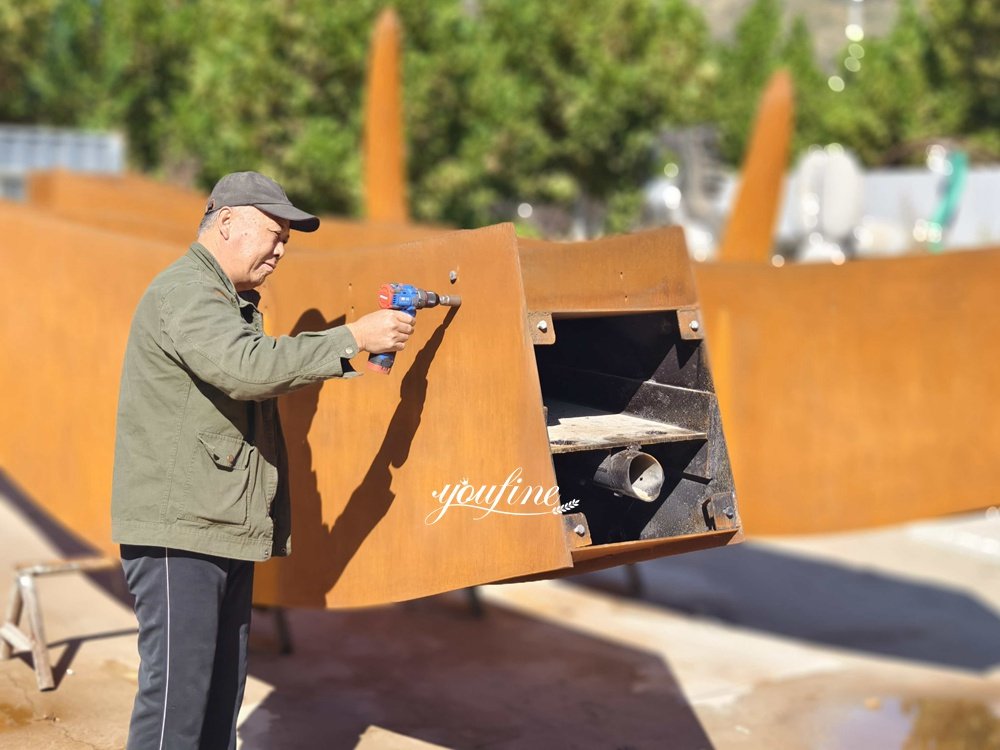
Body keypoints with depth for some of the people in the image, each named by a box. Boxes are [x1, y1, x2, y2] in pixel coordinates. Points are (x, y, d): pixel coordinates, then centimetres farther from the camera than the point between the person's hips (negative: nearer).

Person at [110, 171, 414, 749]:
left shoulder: (235, 302, 22)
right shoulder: (184, 291, -13)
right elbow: (246, 366, -29)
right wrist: (353, 339, -26)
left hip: (226, 528, 10)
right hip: (179, 529, -10)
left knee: (225, 684, 12)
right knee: (178, 690, -9)